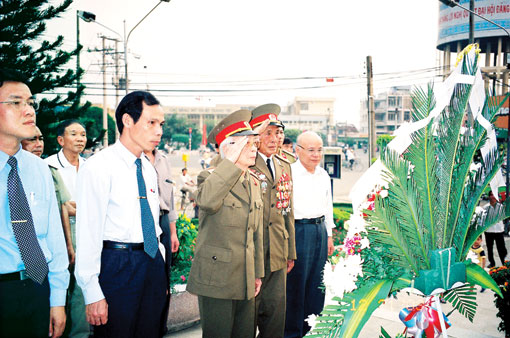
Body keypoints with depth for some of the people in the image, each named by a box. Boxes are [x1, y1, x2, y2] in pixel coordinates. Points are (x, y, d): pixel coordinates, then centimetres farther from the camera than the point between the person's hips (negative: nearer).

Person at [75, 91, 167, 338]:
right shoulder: (98, 167, -13)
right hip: (117, 265, -7)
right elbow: (88, 233, -16)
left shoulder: (149, 170, 11)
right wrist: (92, 294, -17)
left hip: (153, 263, 7)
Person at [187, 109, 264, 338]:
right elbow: (207, 201, -35)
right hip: (216, 280, -6)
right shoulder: (211, 177, -9)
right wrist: (231, 162, -27)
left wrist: (258, 272, 17)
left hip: (245, 281, 7)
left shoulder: (253, 182, 12)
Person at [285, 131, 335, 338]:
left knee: (317, 282, 12)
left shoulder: (324, 175, 12)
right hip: (298, 229, -7)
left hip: (320, 229, 7)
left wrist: (329, 235, 21)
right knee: (295, 283, -1)